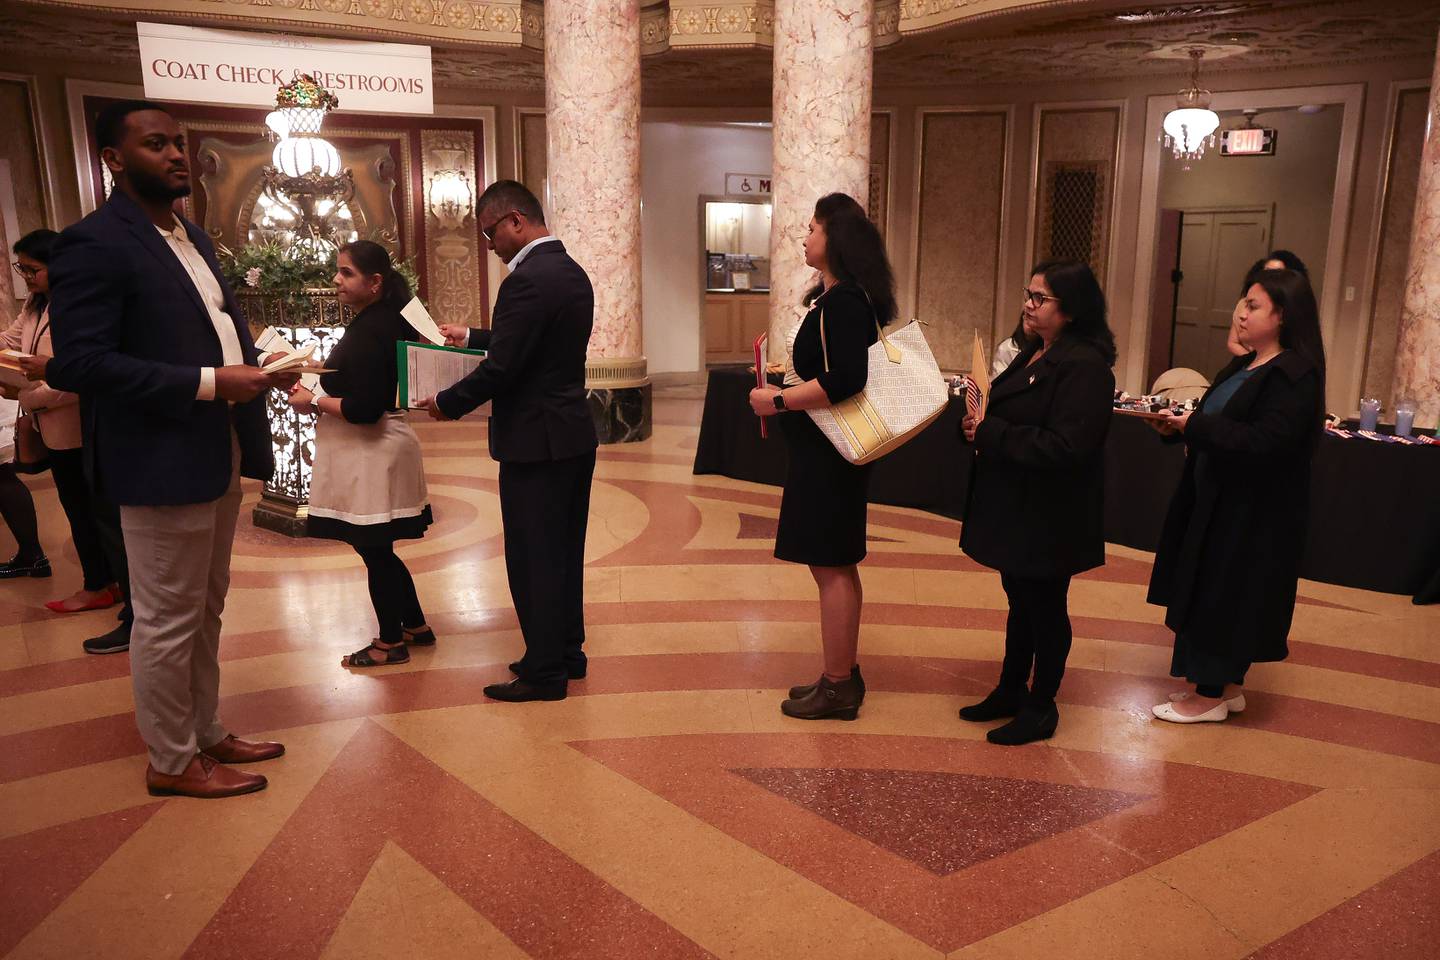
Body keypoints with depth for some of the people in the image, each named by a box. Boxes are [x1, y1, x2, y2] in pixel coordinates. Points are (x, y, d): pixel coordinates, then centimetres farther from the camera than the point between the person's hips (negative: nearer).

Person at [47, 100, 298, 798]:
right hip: (163, 463, -9)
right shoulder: (94, 244, -14)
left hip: (217, 456, 9)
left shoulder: (193, 238, 14)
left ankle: (205, 734, 34)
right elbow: (78, 362, -21)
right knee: (167, 622, 5)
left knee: (204, 611, 19)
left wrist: (258, 369, 2)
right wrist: (208, 383, -23)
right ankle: (171, 762, 21)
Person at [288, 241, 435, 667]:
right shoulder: (387, 321, 10)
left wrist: (315, 401, -12)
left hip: (371, 453, -10)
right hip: (375, 451, 10)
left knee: (375, 551, 3)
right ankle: (415, 626, 30)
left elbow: (364, 409, -24)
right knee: (378, 550, 19)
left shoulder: (368, 332, -20)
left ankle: (391, 643, 17)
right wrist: (320, 390, 10)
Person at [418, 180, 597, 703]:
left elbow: (501, 366, -21)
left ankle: (544, 671, 12)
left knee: (534, 559, 1)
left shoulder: (528, 280, -20)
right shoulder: (571, 271, 10)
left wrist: (447, 402, -6)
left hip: (536, 443, -10)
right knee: (564, 552, 17)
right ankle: (567, 652, 29)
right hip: (575, 434, 10)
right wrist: (471, 337, 26)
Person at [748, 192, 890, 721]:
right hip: (823, 449, 11)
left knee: (831, 566, -2)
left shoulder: (843, 301, -18)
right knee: (837, 565, 16)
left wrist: (779, 400, -21)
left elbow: (846, 380, -28)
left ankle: (838, 687, 9)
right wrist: (789, 379, 13)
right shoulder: (833, 297, 13)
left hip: (828, 455, -11)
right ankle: (842, 674, 28)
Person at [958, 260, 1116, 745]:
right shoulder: (1035, 353, 9)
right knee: (1020, 601, 20)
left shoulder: (1084, 365, -21)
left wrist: (989, 432, -23)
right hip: (1015, 508, 9)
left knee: (1044, 608, 7)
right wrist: (978, 422, -3)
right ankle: (1011, 690, 35)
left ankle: (1041, 708, 23)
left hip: (1047, 518, -9)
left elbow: (1063, 446, -28)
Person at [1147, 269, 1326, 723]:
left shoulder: (1295, 376, -18)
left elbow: (1263, 443, -27)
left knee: (1224, 597, 1)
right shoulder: (1245, 366, 10)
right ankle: (1224, 686, 29)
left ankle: (1213, 694, 16)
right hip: (1217, 502, 9)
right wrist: (1180, 425, -4)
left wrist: (1193, 424, -21)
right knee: (1209, 594, 15)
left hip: (1253, 515, -9)